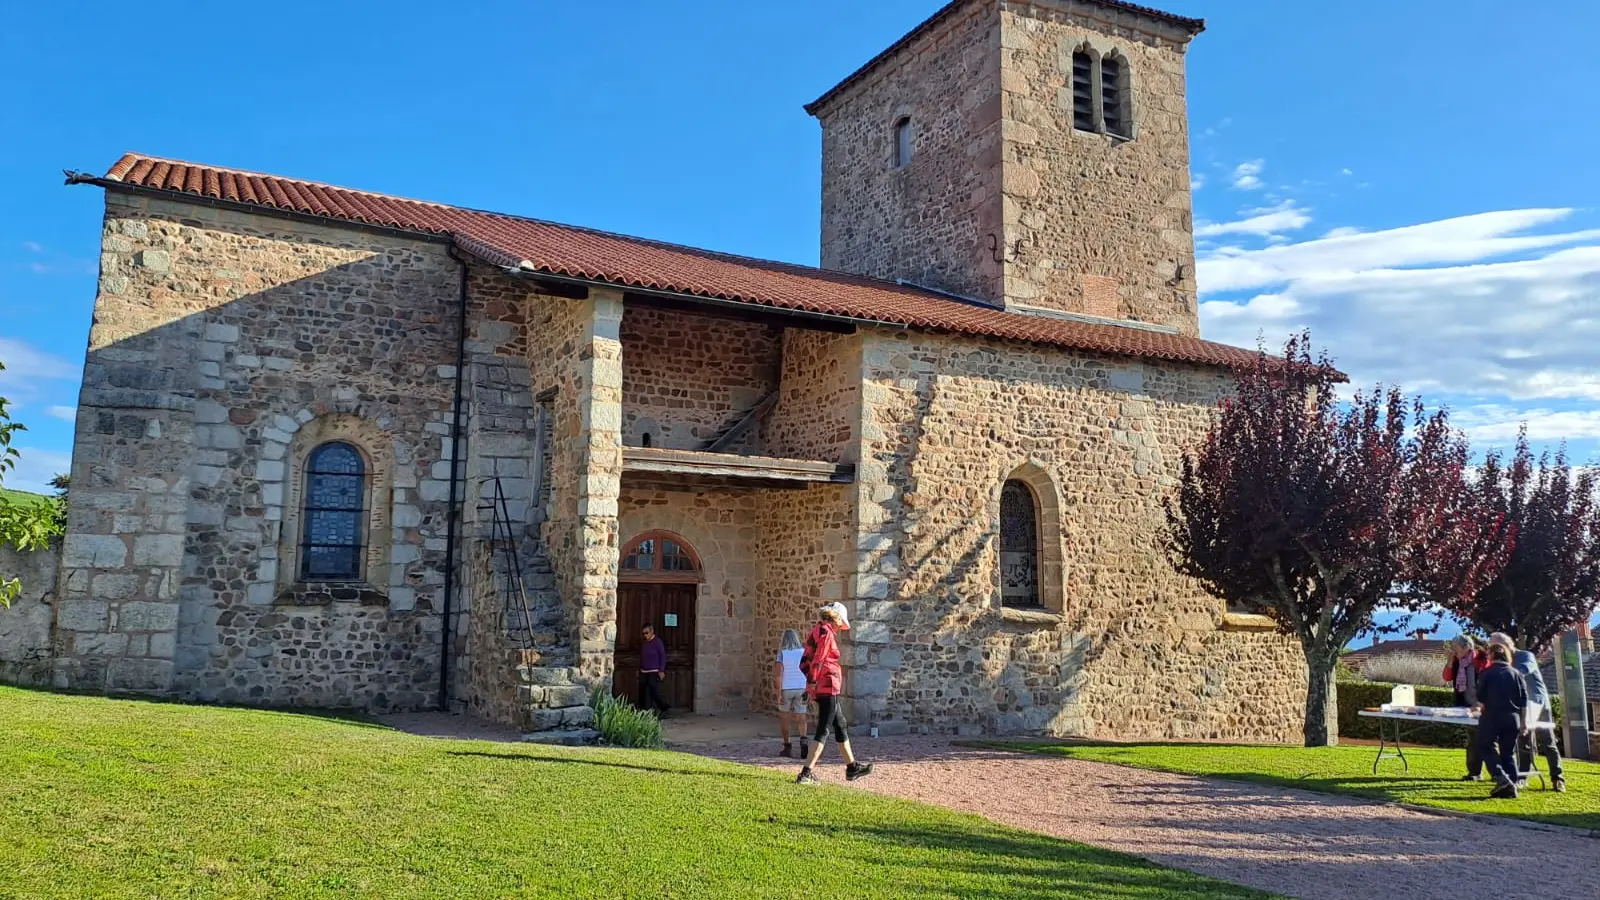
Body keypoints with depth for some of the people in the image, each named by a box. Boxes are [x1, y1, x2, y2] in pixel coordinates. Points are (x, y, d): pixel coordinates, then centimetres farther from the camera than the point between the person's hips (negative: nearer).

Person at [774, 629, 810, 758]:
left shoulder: (782, 653, -9)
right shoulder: (803, 652, -1)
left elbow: (779, 673, -16)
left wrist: (778, 694, -15)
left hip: (786, 688, -2)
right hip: (801, 689, 2)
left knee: (784, 717, 16)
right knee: (800, 719, 3)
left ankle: (787, 747, 16)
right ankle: (803, 741, -22)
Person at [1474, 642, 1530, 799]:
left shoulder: (1487, 673, -1)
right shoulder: (1516, 674, 9)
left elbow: (1480, 698, 1)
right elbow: (1524, 701, 8)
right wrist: (1523, 722, 12)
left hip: (1492, 716, -4)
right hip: (1513, 718, 4)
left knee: (1486, 748, 6)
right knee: (1508, 752, 12)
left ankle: (1501, 778, -13)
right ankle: (1511, 786, 5)